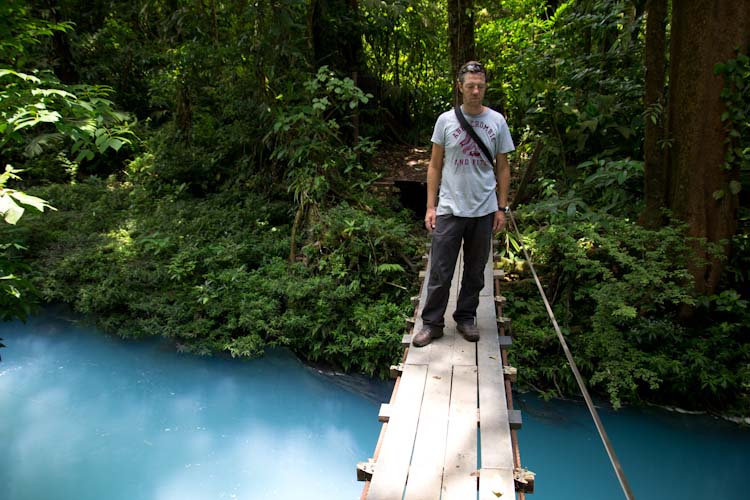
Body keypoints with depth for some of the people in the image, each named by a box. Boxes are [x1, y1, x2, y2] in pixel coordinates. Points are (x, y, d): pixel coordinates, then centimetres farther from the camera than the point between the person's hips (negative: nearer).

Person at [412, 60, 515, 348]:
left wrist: (502, 208, 2)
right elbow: (435, 166, 4)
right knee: (440, 271, 0)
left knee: (475, 271, 12)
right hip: (449, 210, -1)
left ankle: (466, 318, 28)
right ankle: (432, 323, 13)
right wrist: (431, 207, -2)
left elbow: (503, 168, 8)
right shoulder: (446, 120, 1)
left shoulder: (497, 121, 3)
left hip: (484, 211, 2)